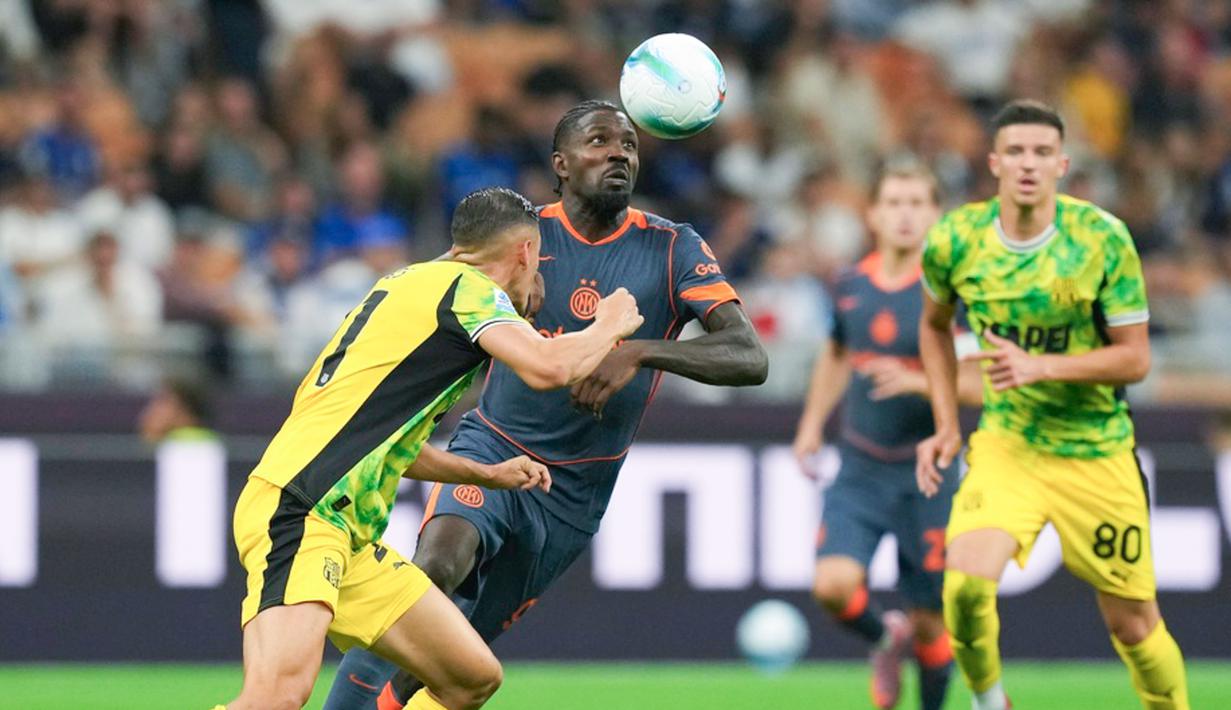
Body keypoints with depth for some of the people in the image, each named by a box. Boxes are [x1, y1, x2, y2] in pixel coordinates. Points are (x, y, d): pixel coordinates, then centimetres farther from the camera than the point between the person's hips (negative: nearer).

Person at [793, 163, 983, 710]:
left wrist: (916, 381, -31)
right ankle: (884, 637, 14)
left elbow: (977, 386, -16)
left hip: (925, 474, -3)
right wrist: (812, 425, 23)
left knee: (930, 623, 2)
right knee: (834, 584, -18)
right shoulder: (851, 286, 4)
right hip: (859, 472, 3)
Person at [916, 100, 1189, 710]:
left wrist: (1040, 366, -25)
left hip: (1096, 452, -1)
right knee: (966, 584, -22)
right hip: (1005, 446, 1)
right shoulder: (954, 240, -7)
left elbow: (1135, 358, -11)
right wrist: (946, 425, 6)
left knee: (1132, 624, 5)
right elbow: (935, 324, 14)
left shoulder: (1103, 239, -14)